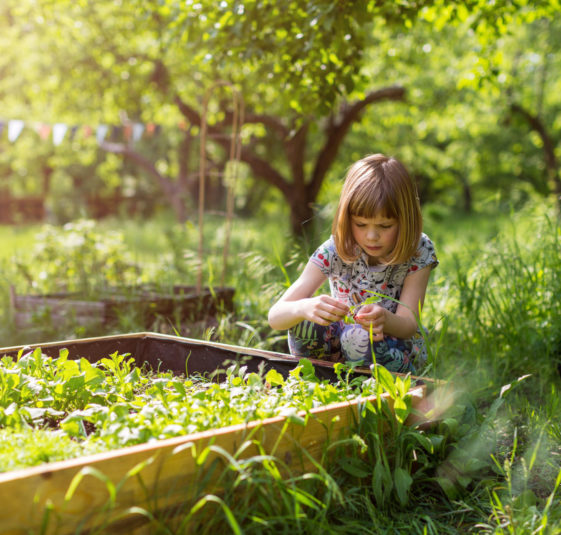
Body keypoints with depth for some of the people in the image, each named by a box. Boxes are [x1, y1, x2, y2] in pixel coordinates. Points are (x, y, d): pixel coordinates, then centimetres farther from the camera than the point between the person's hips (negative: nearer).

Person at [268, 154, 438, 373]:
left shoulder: (418, 251, -16)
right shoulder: (335, 251, -17)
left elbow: (409, 325, -21)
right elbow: (275, 316, -22)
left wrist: (385, 320, -47)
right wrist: (303, 308, -48)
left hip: (398, 348, -1)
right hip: (338, 344, 2)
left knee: (357, 336, -35)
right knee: (304, 322, -30)